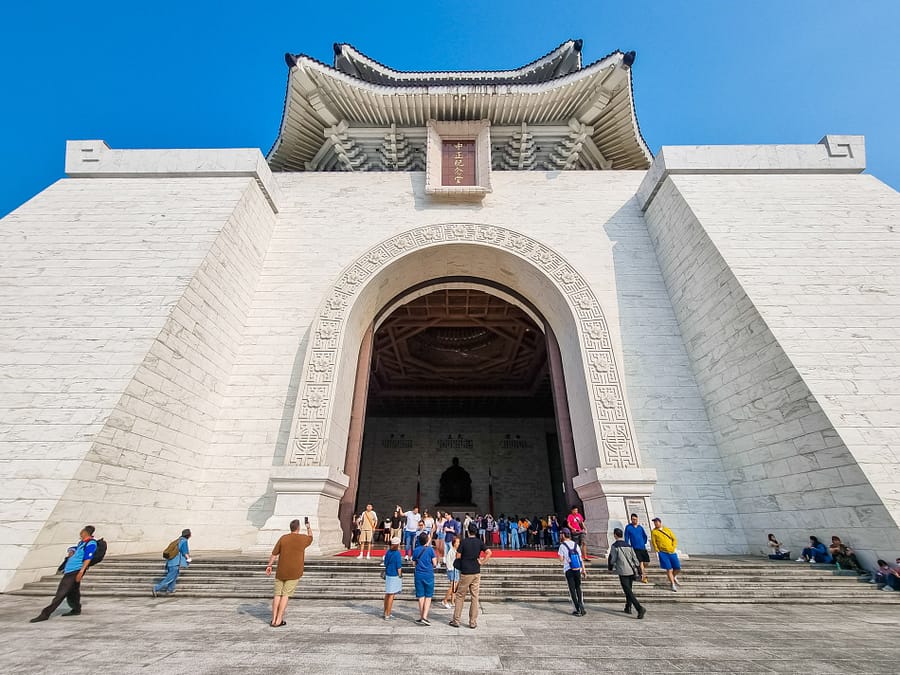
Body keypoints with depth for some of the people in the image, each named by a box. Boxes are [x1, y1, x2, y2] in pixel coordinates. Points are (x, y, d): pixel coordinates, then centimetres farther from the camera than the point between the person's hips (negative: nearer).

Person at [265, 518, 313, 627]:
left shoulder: (283, 538, -5)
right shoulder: (303, 539, -5)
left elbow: (274, 554, 0)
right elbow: (310, 537, 20)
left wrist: (269, 566, 15)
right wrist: (308, 527, 37)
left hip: (281, 571, 2)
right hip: (294, 573, -2)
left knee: (277, 594, 12)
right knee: (285, 595, 4)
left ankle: (273, 619, 15)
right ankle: (278, 621, 3)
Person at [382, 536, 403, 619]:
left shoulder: (388, 552, 3)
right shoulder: (397, 553, -18)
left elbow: (385, 563, 11)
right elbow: (398, 566, -16)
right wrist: (400, 575, -6)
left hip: (388, 575, 7)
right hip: (395, 576, -7)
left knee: (387, 594, 18)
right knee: (391, 595, 3)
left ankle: (385, 613, 29)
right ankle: (387, 615, 10)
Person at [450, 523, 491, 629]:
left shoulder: (463, 542, -8)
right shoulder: (479, 542, -1)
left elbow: (458, 556, -6)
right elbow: (489, 553, -11)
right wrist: (482, 562, -4)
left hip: (465, 573, -2)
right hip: (476, 573, 2)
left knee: (460, 597, 9)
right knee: (475, 597, 10)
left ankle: (456, 621, 14)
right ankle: (473, 622, 13)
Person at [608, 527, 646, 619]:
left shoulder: (614, 546, -7)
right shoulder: (628, 545, 10)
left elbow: (612, 559, -7)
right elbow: (635, 558, 9)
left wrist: (610, 567, 13)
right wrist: (639, 570, 17)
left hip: (623, 571, -7)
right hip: (632, 571, 7)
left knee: (628, 591, -5)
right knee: (629, 590, 20)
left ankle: (640, 608, -18)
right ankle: (628, 608, 27)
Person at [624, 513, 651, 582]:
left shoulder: (640, 527, 6)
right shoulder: (628, 527, -6)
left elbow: (645, 536, 21)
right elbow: (626, 538, -3)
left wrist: (644, 543, 12)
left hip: (643, 548, 4)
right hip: (635, 548, -4)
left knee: (647, 562, 6)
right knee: (640, 562, -8)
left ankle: (642, 572, 32)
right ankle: (643, 576, 3)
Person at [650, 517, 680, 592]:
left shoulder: (667, 529, 10)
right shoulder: (654, 532, 1)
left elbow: (674, 539, 10)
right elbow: (654, 542, 0)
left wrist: (674, 548, -3)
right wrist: (657, 551, -9)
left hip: (672, 552, 3)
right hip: (663, 553, -3)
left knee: (678, 568, 4)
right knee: (669, 569, -5)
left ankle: (674, 577, 34)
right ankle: (673, 584, 10)